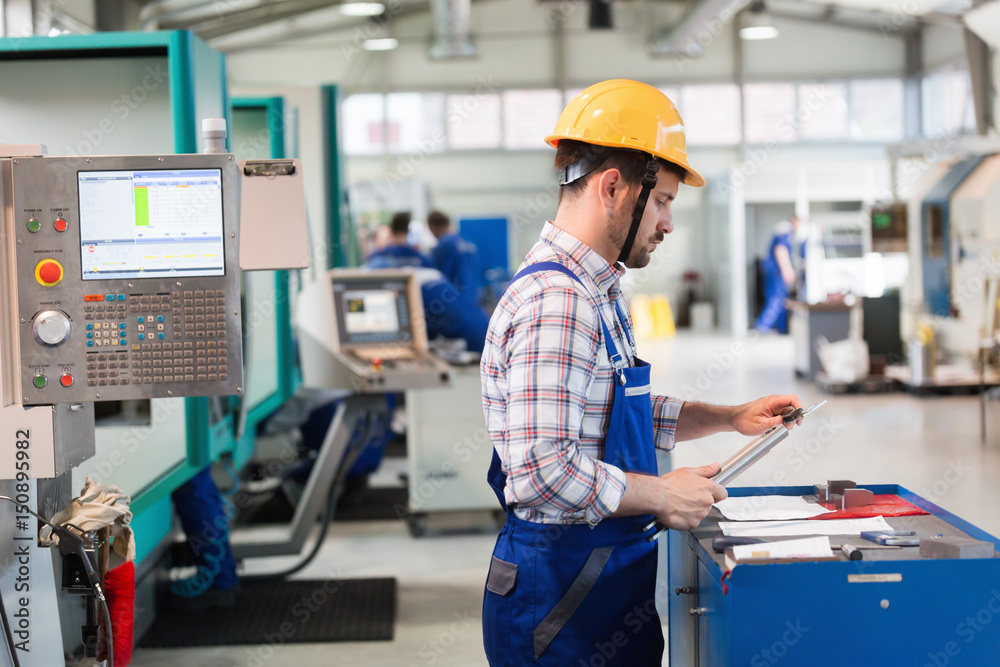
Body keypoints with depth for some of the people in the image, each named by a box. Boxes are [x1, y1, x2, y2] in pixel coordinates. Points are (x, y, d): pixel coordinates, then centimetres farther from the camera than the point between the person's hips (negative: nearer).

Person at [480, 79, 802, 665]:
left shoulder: (598, 292, 12)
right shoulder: (555, 301, -23)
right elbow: (541, 473, -30)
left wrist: (731, 418, 14)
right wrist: (663, 495, -19)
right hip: (561, 603, -10)